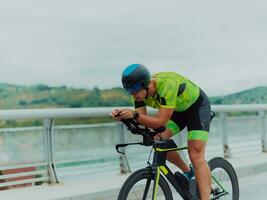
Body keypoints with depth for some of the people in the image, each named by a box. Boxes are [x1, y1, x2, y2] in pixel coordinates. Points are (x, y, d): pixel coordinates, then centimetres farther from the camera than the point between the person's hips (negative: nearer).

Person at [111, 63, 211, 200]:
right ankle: (187, 172, 8)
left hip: (197, 104, -7)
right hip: (178, 108, 7)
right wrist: (123, 116, -37)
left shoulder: (167, 85, -39)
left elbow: (161, 121, -41)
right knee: (157, 139, -13)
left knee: (196, 156, -17)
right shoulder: (139, 91, -18)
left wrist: (135, 114, -52)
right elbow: (142, 120, -18)